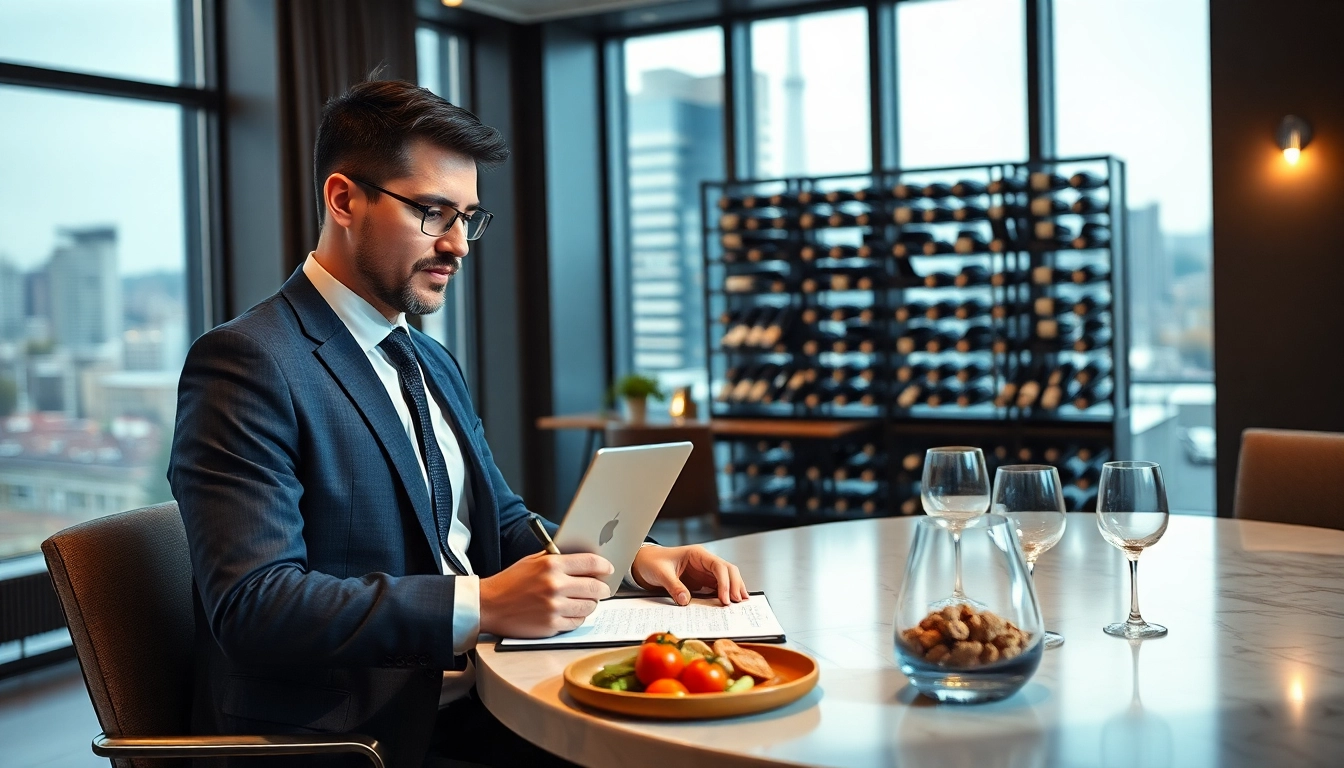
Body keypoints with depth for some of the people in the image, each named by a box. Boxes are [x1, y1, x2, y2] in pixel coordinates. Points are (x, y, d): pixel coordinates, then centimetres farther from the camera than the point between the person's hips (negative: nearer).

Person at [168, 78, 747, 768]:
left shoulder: (434, 364, 17)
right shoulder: (248, 363, -12)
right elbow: (253, 606, -22)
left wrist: (630, 556, 2)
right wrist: (483, 605, -26)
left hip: (471, 701, 8)